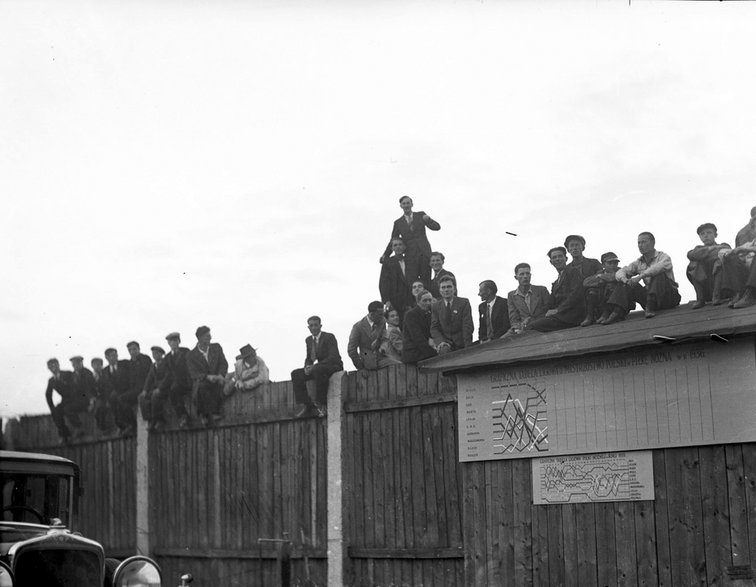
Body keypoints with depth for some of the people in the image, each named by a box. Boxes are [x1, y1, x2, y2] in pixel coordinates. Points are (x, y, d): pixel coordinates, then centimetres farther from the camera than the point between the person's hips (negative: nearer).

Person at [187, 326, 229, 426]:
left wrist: (220, 376, -16)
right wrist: (208, 377, -26)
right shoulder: (191, 355, 2)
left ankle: (204, 414, -29)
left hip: (216, 381, 2)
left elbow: (224, 364, 6)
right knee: (202, 386, -38)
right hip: (201, 382, -2)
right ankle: (213, 413, -36)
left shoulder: (216, 347, 12)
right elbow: (194, 374, -7)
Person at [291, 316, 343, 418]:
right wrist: (307, 366, -10)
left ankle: (321, 405, -30)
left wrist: (315, 366, -28)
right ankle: (307, 405, -15)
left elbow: (334, 357, -20)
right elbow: (308, 358, 17)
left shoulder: (329, 337, -11)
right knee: (296, 374, -10)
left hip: (335, 366, -7)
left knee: (318, 369, -39)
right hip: (317, 368, 7)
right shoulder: (308, 340, 11)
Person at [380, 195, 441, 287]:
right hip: (411, 256, 0)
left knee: (426, 282, -5)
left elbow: (437, 227, 2)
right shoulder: (398, 223, 11)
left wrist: (428, 220, -18)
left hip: (425, 254, 0)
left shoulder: (421, 215, 10)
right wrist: (385, 255, 1)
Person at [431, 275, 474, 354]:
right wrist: (440, 342, -19)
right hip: (445, 342, 0)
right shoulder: (436, 307, 8)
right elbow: (434, 328, 2)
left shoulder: (464, 302, -1)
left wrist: (467, 348, -17)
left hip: (461, 344, 0)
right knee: (444, 350, -30)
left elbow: (468, 326, -7)